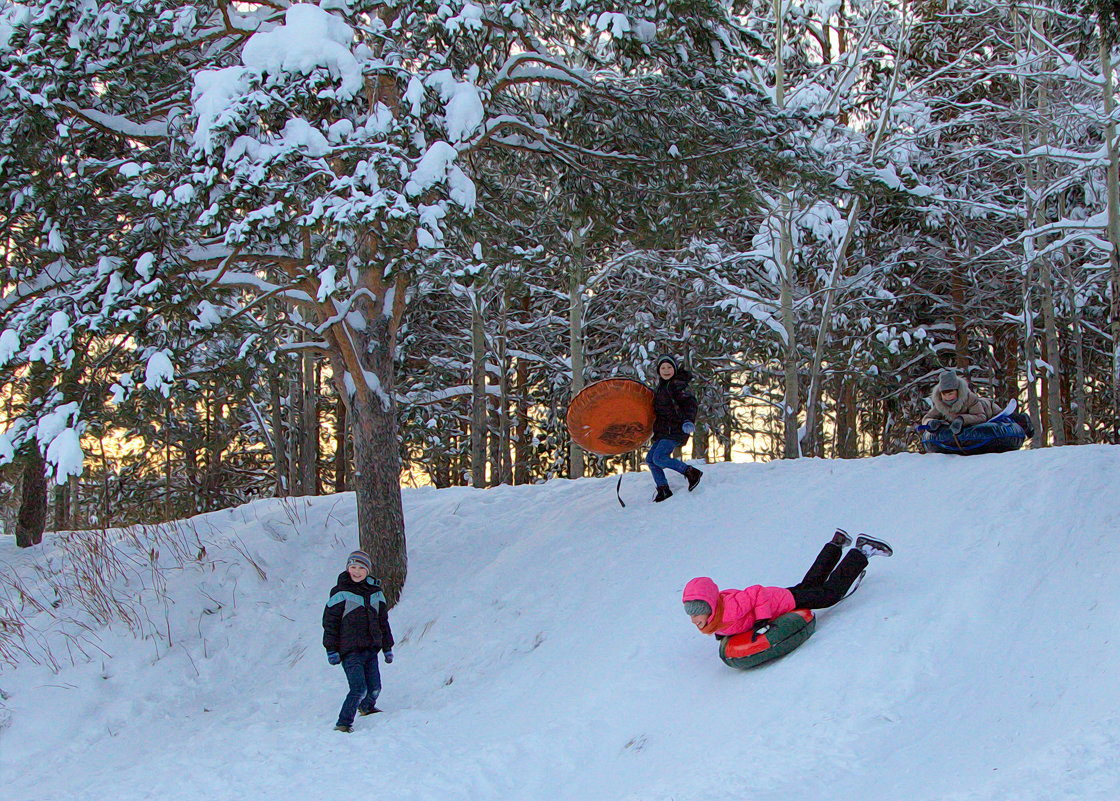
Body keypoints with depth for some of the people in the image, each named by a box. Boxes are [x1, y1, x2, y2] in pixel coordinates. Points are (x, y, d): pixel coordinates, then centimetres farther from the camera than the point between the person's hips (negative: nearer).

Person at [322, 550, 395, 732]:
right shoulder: (340, 593, -5)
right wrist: (331, 650, -6)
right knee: (359, 688, -18)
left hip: (371, 649, 5)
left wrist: (387, 648, 20)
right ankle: (343, 723, -10)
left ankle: (366, 707, 41)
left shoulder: (375, 592, 10)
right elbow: (329, 622, -3)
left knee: (374, 688, 10)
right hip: (350, 650, -5)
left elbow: (383, 621, 20)